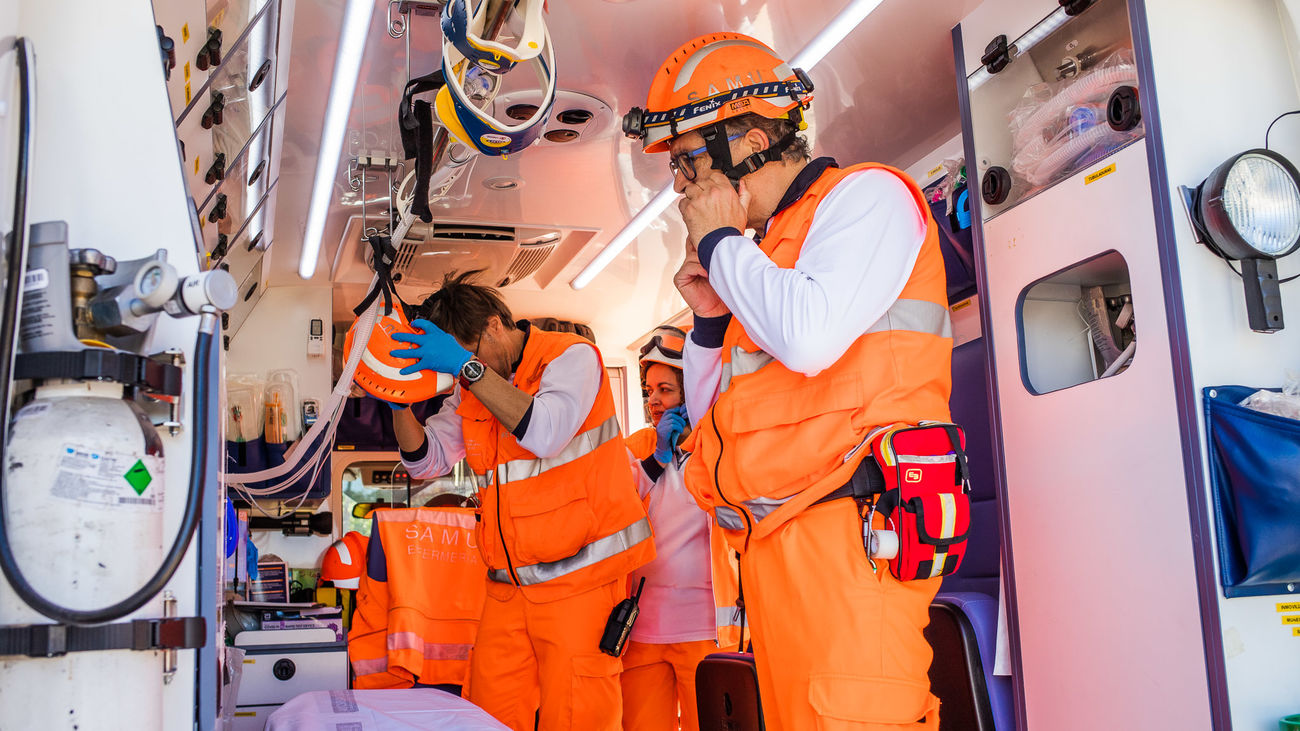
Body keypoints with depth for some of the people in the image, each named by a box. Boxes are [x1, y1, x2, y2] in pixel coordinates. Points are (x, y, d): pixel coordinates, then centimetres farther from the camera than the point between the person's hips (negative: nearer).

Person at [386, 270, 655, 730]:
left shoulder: (571, 356, -6)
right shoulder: (472, 387, 15)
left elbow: (544, 431, -24)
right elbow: (428, 459, 13)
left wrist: (466, 365, -25)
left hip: (578, 573, -6)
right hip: (507, 584, 6)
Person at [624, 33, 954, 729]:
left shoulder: (864, 195, 0)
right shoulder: (764, 252, 24)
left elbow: (810, 337, -22)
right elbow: (711, 420, 27)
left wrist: (720, 241, -5)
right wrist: (710, 318, 10)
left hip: (845, 535, -8)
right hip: (771, 543, 9)